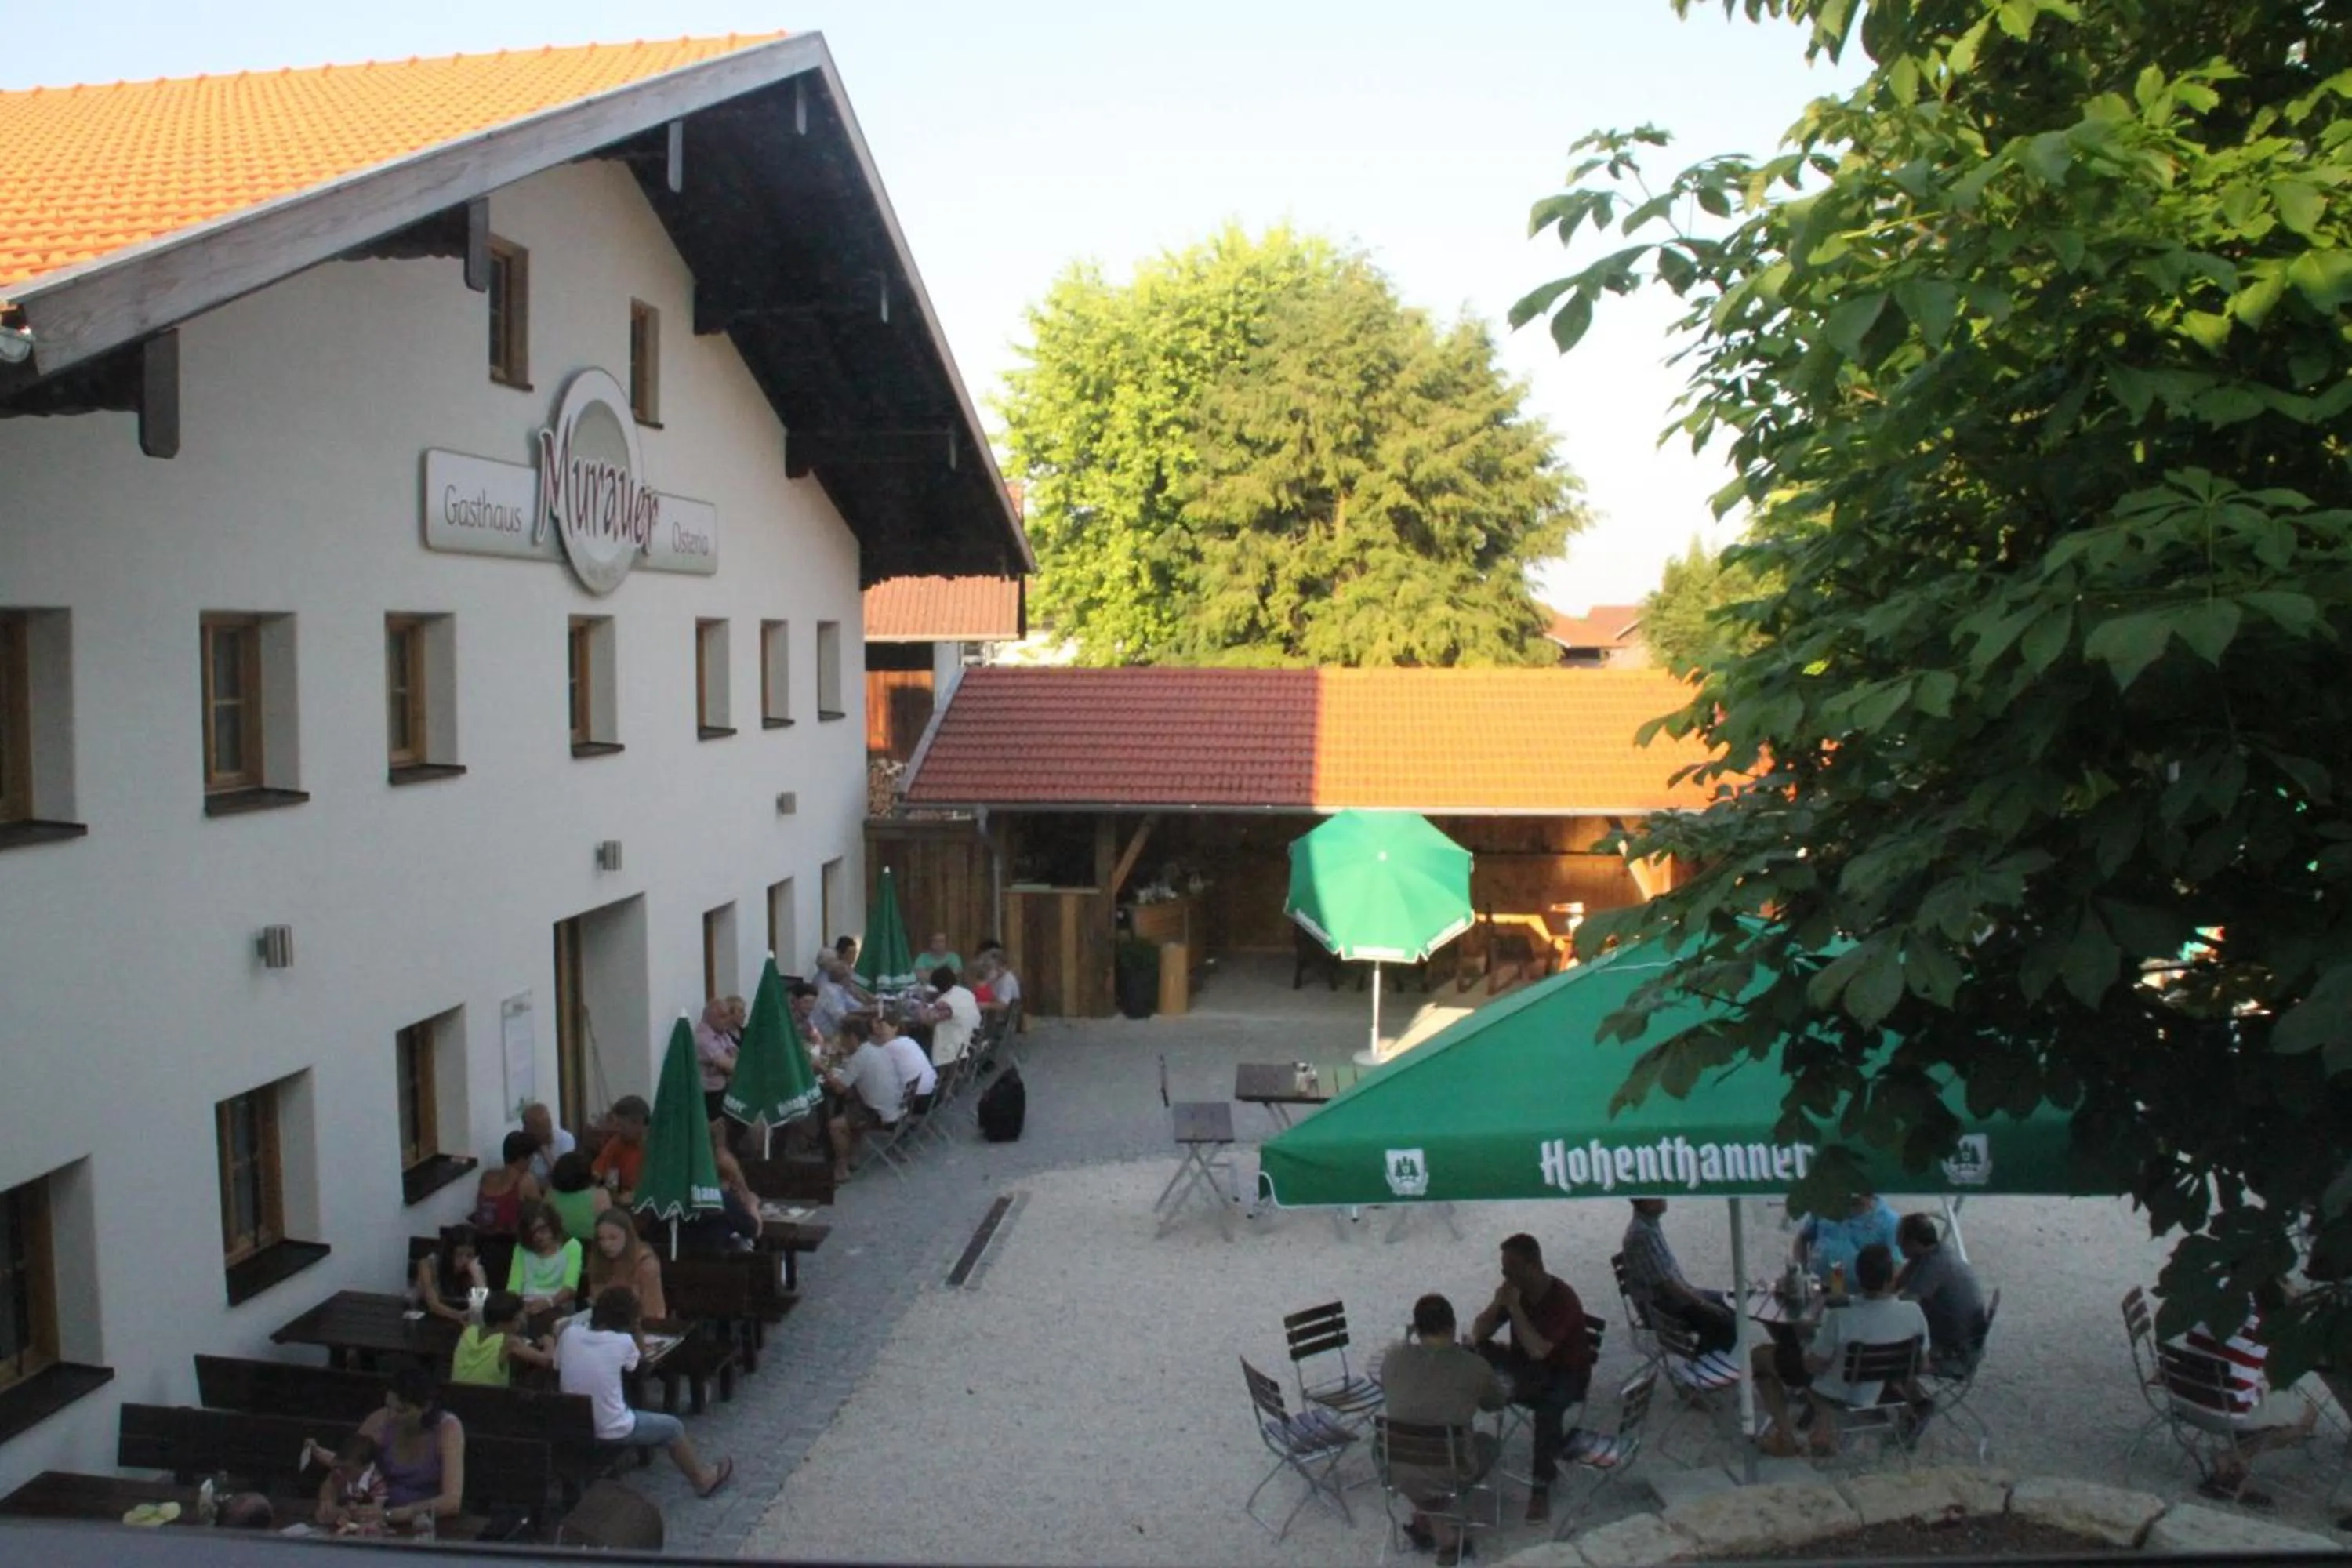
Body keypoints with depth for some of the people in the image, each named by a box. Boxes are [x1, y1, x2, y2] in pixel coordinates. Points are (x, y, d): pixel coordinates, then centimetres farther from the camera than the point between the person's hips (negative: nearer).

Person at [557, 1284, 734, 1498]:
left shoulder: (569, 1334, -9)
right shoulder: (623, 1342, -18)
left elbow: (557, 1367, 9)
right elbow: (638, 1359, 5)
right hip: (612, 1432, -5)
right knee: (672, 1427, 20)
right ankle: (703, 1479, 36)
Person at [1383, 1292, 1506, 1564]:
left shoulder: (1393, 1361, -7)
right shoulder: (1475, 1366, -12)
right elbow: (1498, 1403, 9)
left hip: (1400, 1473, 3)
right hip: (1450, 1476, -2)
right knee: (1487, 1442, 29)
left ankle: (1425, 1520, 25)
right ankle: (1446, 1539, 27)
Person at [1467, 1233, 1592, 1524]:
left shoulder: (1562, 1300, -25)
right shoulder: (1514, 1290, -6)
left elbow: (1537, 1351, -33)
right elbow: (1478, 1333, -5)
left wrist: (1514, 1308, -30)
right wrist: (1497, 1304, -23)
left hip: (1566, 1373, -6)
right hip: (1527, 1367, 6)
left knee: (1548, 1406, -37)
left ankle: (1541, 1487, -24)